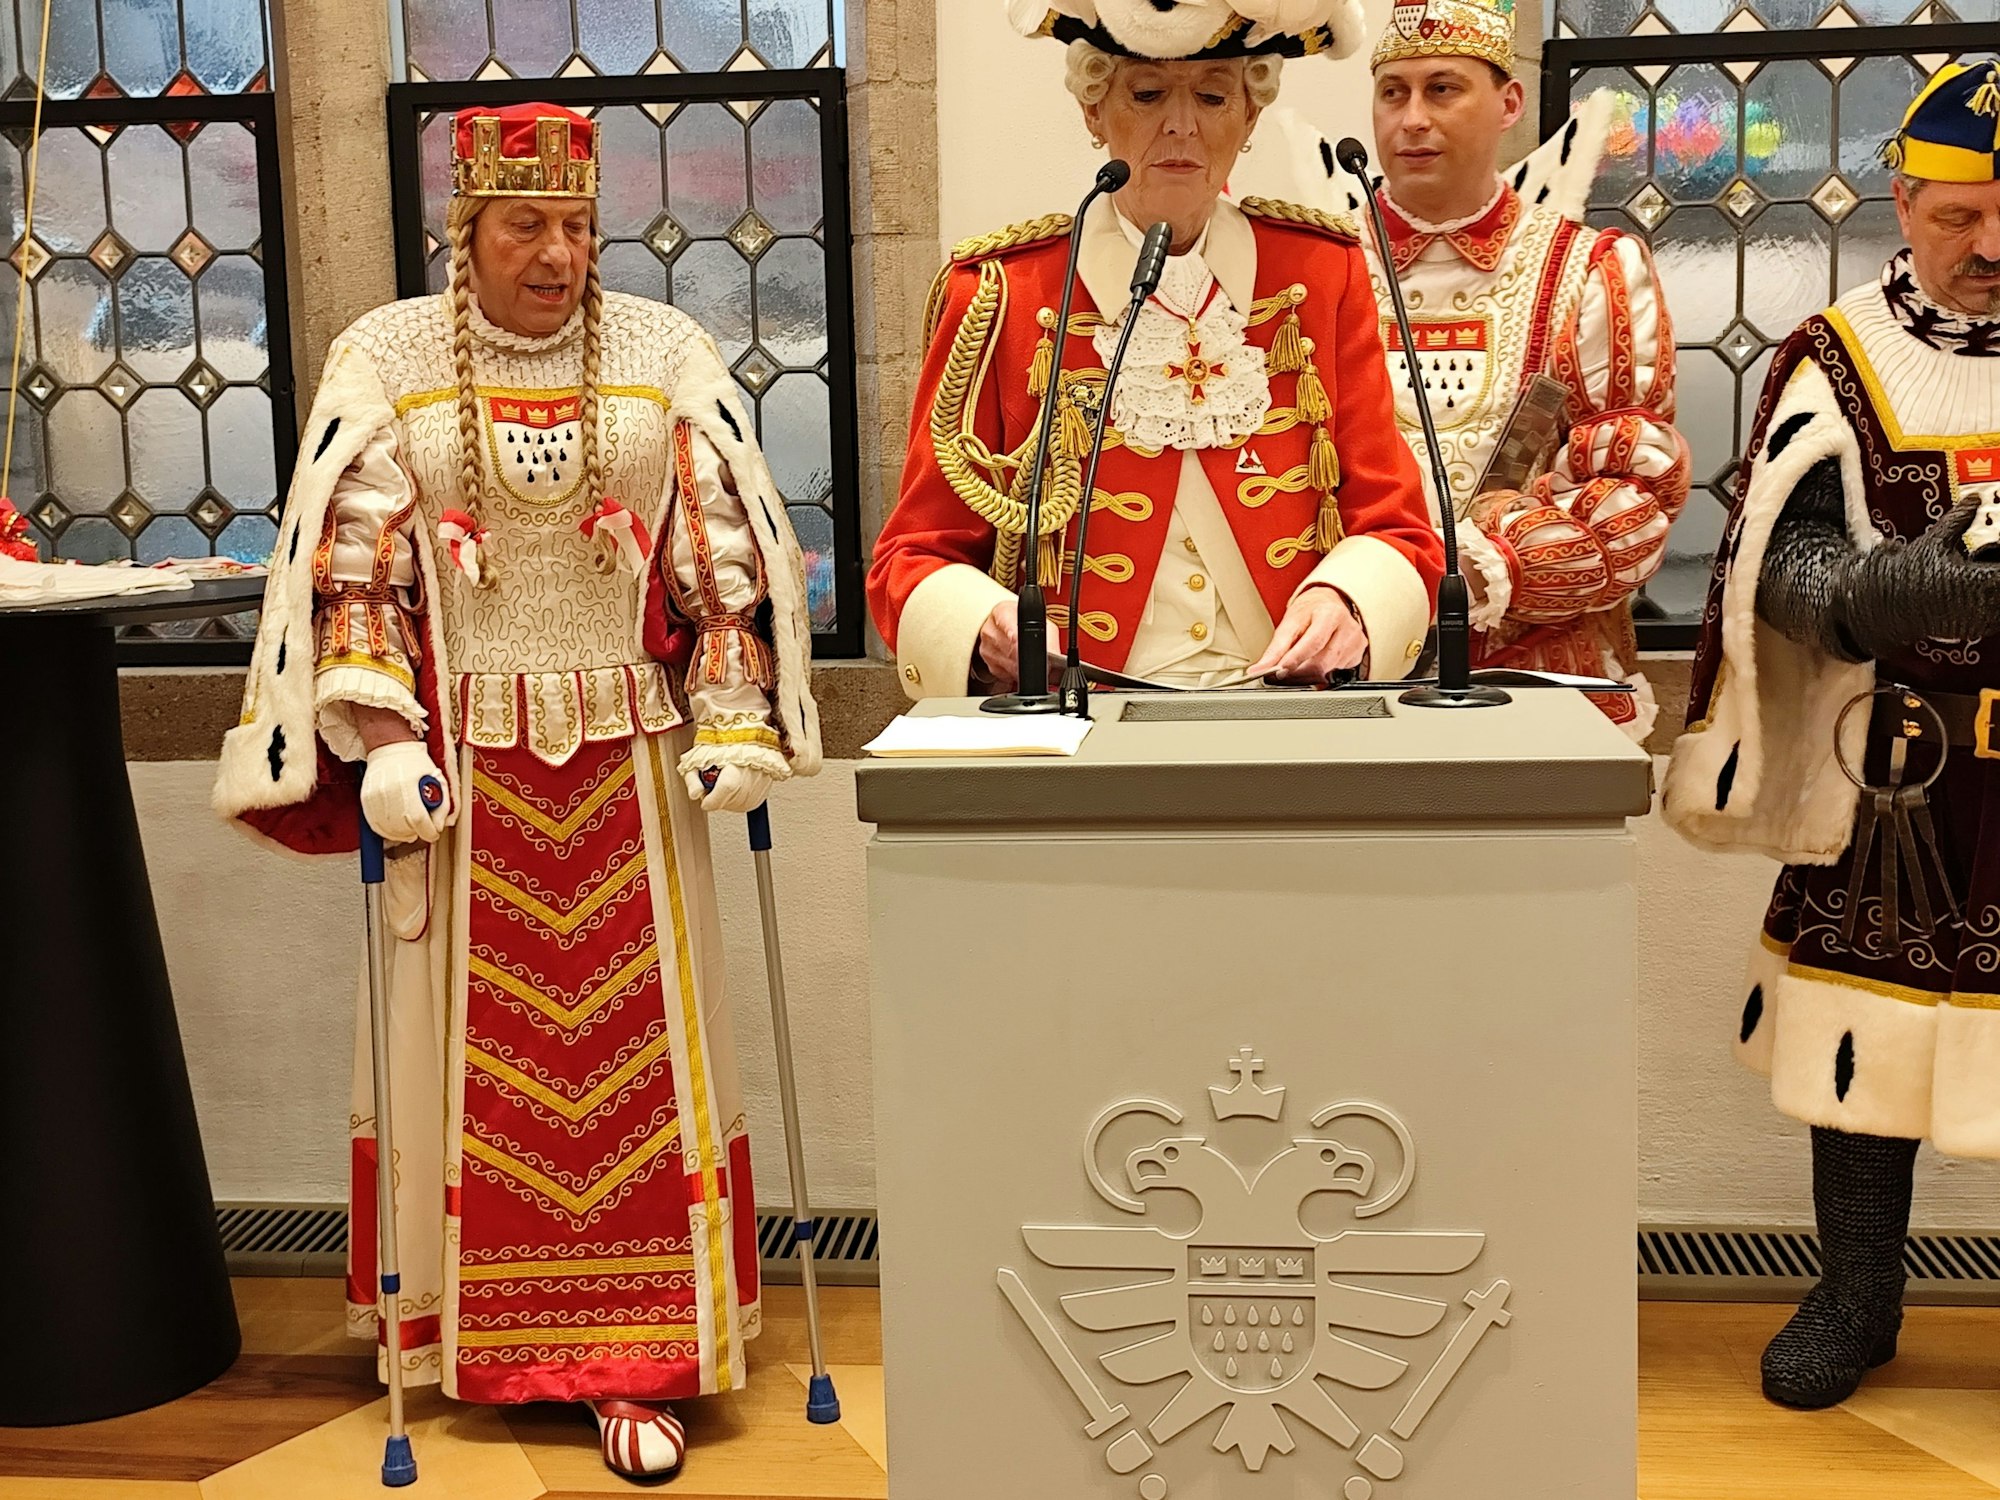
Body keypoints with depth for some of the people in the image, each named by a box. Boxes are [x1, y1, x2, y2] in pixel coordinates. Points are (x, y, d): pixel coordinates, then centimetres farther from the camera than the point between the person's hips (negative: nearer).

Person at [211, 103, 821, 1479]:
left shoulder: (666, 353, 2)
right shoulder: (385, 359, 1)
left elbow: (723, 551, 2)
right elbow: (351, 560, -2)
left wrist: (732, 723, -4)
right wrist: (380, 739, -11)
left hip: (627, 757, 0)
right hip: (459, 756, 0)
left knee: (633, 1046, 1)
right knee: (475, 1051, 7)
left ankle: (636, 1356, 9)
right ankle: (467, 1328, 23)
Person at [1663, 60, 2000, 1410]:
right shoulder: (1842, 360, 0)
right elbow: (1780, 560, -9)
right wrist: (1879, 591, -29)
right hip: (1890, 774, -1)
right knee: (1872, 1022, 9)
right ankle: (1858, 1298, 26)